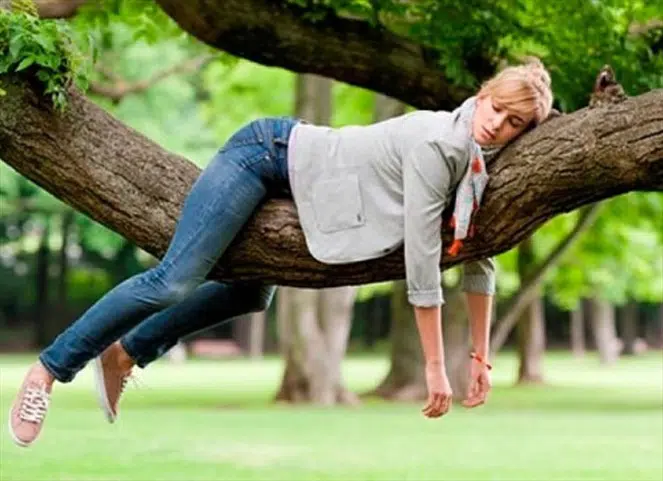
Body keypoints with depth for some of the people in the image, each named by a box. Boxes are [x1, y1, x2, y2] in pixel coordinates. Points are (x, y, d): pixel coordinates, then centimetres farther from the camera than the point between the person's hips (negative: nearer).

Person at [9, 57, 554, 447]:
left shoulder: (480, 165, -4)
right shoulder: (436, 146, -29)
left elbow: (478, 256, 7)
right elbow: (422, 264, -29)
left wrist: (481, 356, 7)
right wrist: (436, 368, -25)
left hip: (287, 185, 9)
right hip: (269, 153, -9)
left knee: (253, 294, 25)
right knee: (175, 281, -19)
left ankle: (126, 352, 37)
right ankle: (49, 369, -9)